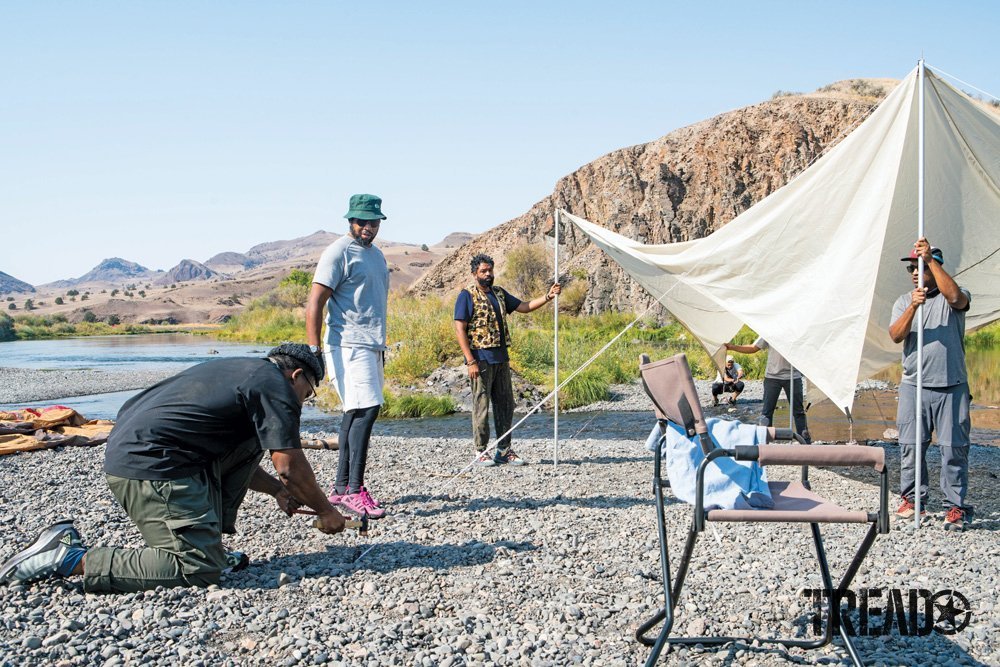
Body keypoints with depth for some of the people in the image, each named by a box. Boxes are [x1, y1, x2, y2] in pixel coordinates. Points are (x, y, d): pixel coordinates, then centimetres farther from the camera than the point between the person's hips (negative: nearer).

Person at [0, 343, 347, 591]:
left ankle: (211, 540, 15)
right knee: (200, 569, -10)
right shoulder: (275, 383, -4)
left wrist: (278, 489, 30)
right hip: (149, 467, -11)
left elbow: (234, 456, 33)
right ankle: (70, 559, -9)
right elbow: (290, 465, -9)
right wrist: (325, 511, 5)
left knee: (251, 440, 17)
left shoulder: (242, 371, 25)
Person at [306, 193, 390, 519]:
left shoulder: (376, 254, 19)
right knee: (366, 409, -16)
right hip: (348, 344, -9)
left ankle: (341, 487, 17)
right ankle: (354, 490, -12)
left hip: (372, 346, 9)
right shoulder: (339, 252, -7)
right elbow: (314, 303, -13)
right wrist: (313, 351, -20)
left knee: (356, 412, 10)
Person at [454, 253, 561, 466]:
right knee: (481, 406, -2)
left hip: (501, 358, 7)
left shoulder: (499, 293, 15)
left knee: (505, 404, 9)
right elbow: (460, 330, -12)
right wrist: (471, 361, -18)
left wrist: (548, 297, 1)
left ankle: (504, 450, 18)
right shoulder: (467, 296, -6)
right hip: (481, 358, -7)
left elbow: (524, 306, 17)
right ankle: (481, 452, 7)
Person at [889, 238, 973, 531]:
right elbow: (895, 336, -3)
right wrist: (912, 307, -18)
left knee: (954, 447, -1)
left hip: (951, 387, -3)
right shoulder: (903, 302, 12)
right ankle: (913, 499, 17)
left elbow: (956, 296, -23)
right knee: (910, 446, 5)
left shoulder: (950, 299, 3)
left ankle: (955, 507, 6)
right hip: (913, 386, 3)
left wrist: (930, 259, -22)